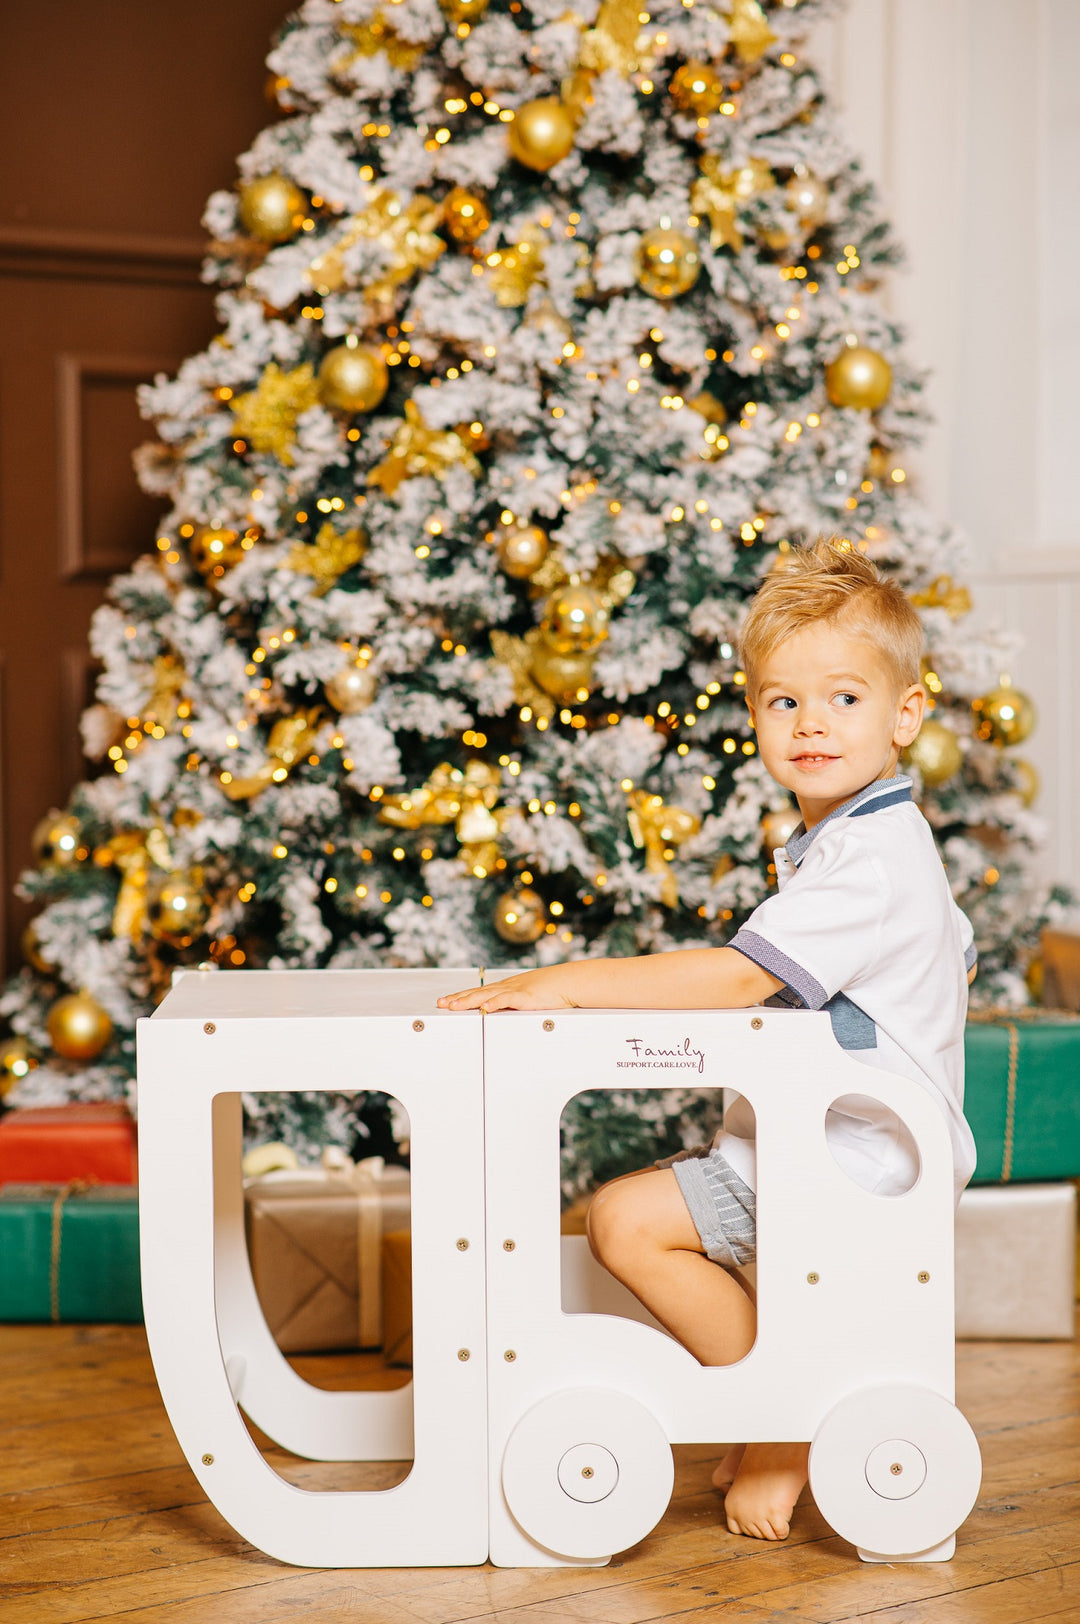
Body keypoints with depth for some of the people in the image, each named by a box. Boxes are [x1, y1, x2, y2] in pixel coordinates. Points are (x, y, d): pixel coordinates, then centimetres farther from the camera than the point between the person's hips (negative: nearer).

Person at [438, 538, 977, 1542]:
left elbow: (739, 977, -30)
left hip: (851, 1166, -11)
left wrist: (570, 983, -26)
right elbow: (957, 959, 27)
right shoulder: (873, 839, 11)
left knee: (628, 1218, -18)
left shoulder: (869, 859, -22)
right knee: (644, 1199, 21)